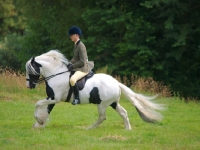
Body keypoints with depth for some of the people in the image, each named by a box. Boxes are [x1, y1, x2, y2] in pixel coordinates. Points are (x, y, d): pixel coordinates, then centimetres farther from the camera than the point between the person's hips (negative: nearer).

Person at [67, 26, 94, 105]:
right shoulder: (76, 45, 11)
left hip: (83, 69, -11)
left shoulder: (81, 46, -18)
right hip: (77, 68, 11)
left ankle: (77, 98, -29)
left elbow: (82, 62, -21)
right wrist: (70, 63, 5)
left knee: (72, 79, -36)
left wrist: (73, 66, -17)